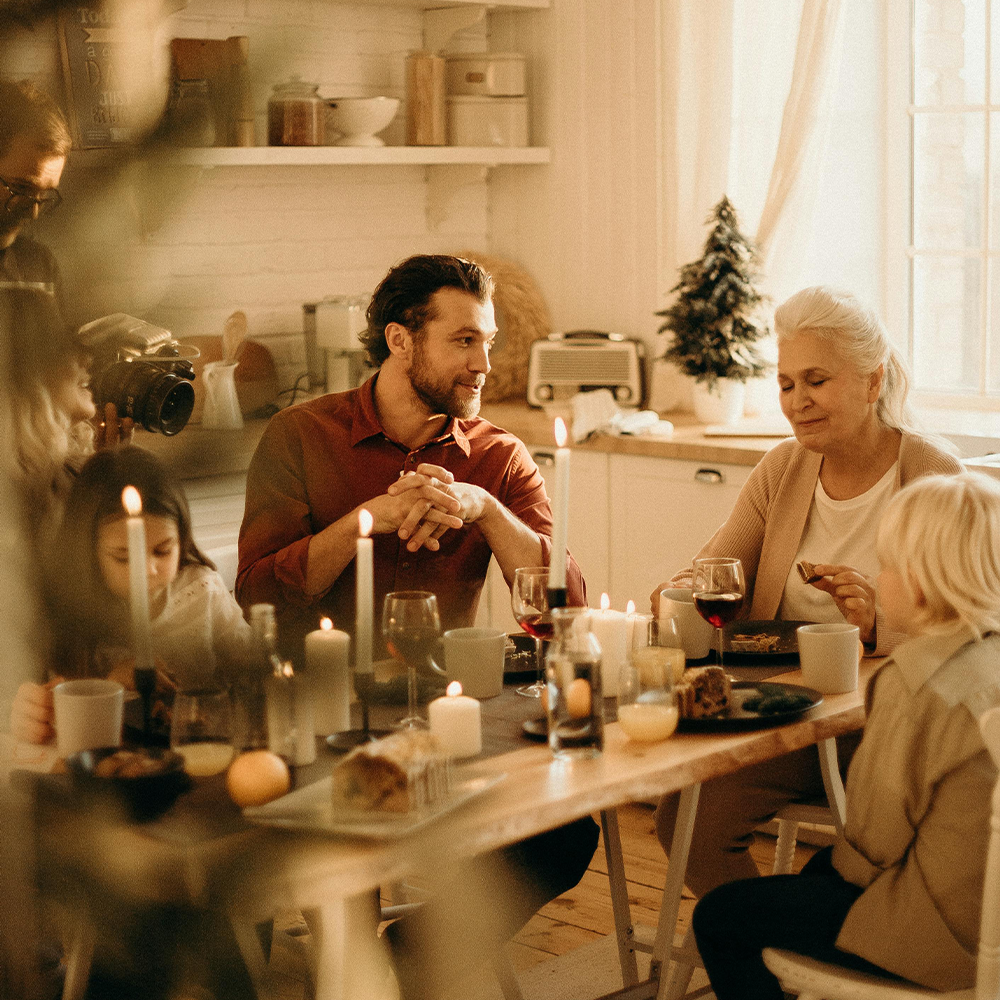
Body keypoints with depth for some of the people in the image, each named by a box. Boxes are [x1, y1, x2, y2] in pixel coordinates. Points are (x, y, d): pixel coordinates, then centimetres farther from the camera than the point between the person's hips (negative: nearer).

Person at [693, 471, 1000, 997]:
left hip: (943, 931, -10)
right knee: (820, 868, 35)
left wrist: (845, 859, 3)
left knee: (720, 917, 2)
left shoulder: (918, 686, -26)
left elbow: (877, 839, -19)